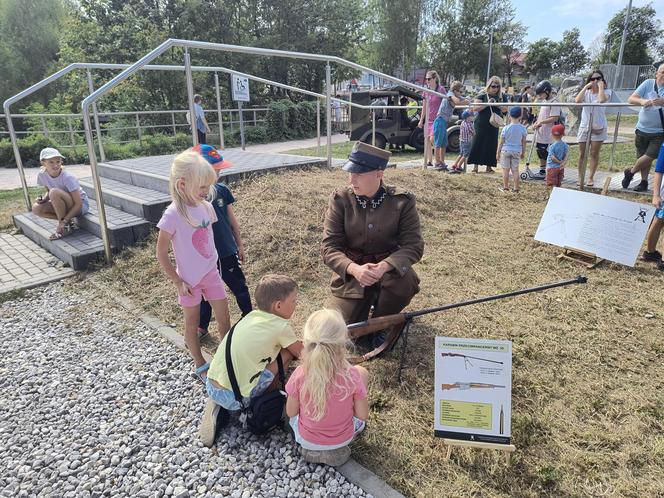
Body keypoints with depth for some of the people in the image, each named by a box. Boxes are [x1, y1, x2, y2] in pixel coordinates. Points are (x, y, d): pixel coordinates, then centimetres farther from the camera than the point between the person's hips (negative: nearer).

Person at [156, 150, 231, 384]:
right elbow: (161, 254, -15)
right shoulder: (173, 215, -21)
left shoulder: (206, 207, -4)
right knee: (192, 322, 14)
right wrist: (178, 282, -12)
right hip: (189, 279, -5)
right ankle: (200, 366, 31)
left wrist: (214, 263, 11)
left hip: (211, 272, 5)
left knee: (224, 316, 11)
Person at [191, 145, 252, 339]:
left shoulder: (222, 189, -6)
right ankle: (202, 327, 37)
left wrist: (240, 244, 9)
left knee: (239, 287, 15)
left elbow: (232, 220, 4)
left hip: (228, 252, 3)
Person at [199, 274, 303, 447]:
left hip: (210, 387, 7)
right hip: (234, 399, -7)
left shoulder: (252, 315, 9)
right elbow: (303, 354, 7)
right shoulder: (281, 327, -9)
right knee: (287, 351, -1)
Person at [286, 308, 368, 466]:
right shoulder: (352, 376, -28)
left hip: (306, 440, 1)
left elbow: (291, 412, -11)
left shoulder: (300, 375, -28)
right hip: (343, 439, -1)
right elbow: (363, 415, -14)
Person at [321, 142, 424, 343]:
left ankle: (381, 321, -1)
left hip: (388, 269, 0)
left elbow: (414, 245, -15)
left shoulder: (402, 201, -12)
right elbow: (329, 246, -13)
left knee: (404, 282, -35)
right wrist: (354, 269, -33)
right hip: (351, 272, 1)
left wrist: (383, 267, -34)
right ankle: (365, 302, 22)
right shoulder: (340, 199, -10)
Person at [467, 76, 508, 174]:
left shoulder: (501, 96, 10)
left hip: (494, 125, 4)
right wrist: (487, 104, -19)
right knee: (478, 143, -5)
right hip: (481, 124, -4)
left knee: (492, 144, 4)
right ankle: (475, 165, 1)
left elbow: (505, 109, 8)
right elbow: (475, 108, -10)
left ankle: (489, 166, 11)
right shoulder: (482, 95, -1)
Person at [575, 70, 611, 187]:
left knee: (594, 153, 2)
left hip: (598, 127, -2)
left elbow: (602, 100, -27)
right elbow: (577, 100, -17)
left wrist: (601, 86, -15)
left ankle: (591, 177, 9)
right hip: (584, 127, 2)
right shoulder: (586, 92, 5)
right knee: (582, 154, 5)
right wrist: (586, 86, -13)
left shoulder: (606, 92, -3)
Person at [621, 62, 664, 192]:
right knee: (643, 157, 11)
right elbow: (631, 99, -9)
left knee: (649, 156, -9)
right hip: (642, 130, 2)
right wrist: (642, 101, -29)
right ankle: (644, 182, 26)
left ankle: (630, 172, 18)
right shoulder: (648, 84, -2)